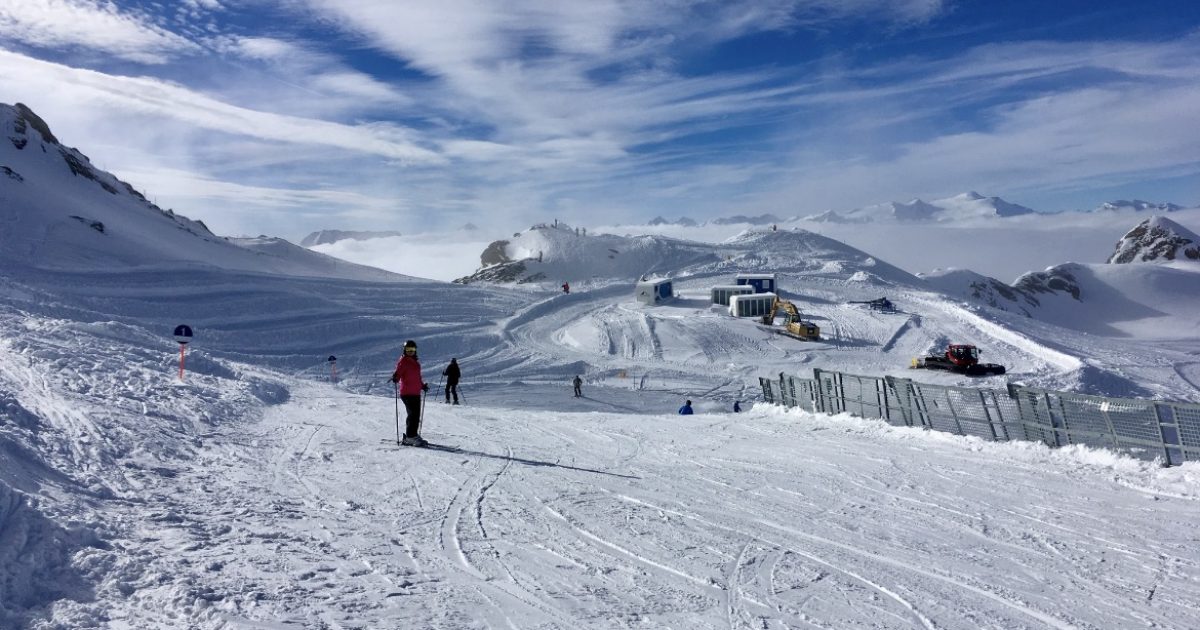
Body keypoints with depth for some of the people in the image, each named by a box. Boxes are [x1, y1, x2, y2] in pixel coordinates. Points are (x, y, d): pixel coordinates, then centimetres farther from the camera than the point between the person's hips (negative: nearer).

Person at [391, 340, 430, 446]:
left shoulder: (415, 361, 18)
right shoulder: (403, 361, -6)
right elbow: (398, 372, -20)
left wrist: (422, 385, 34)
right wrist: (395, 378, -40)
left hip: (416, 393, 9)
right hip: (407, 393, -9)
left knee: (416, 414, 15)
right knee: (413, 414, -13)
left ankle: (413, 435, 26)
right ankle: (410, 437, -10)